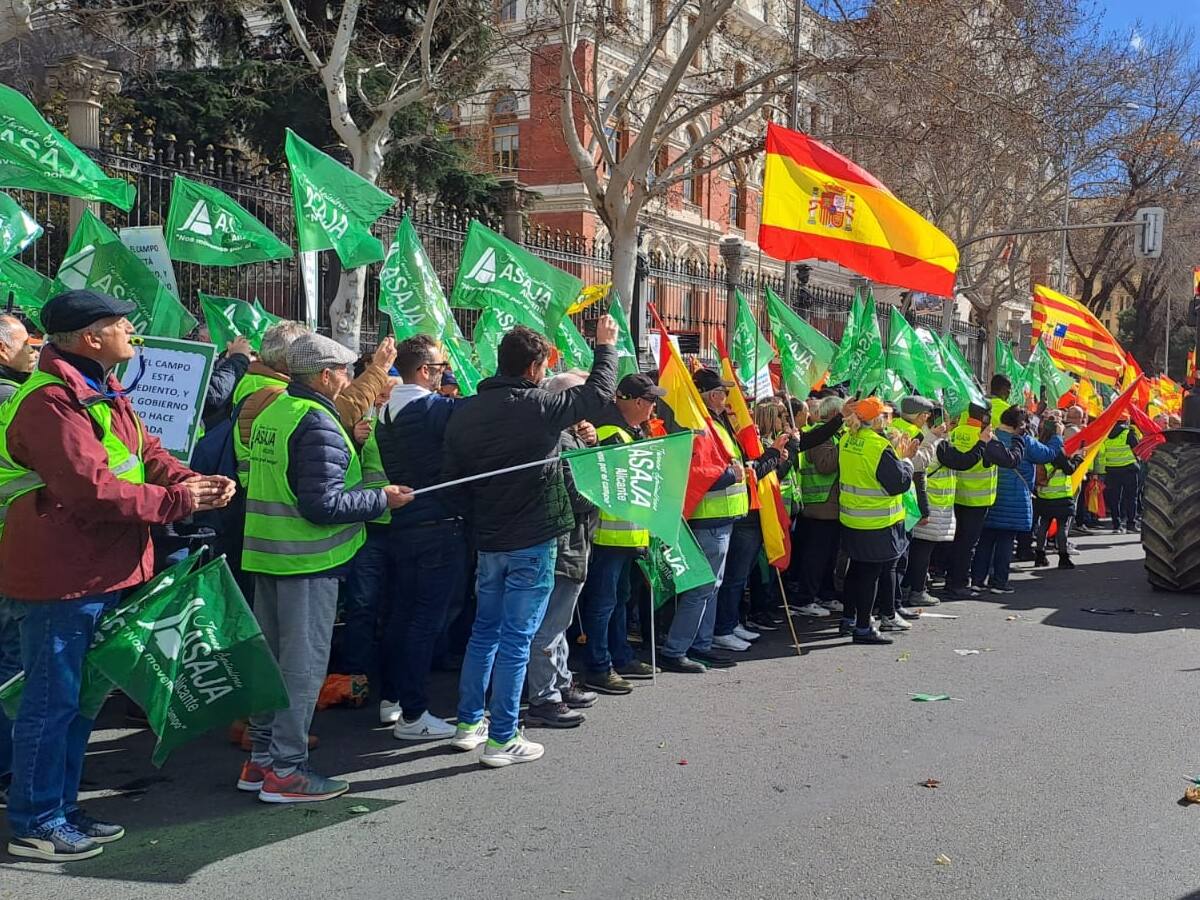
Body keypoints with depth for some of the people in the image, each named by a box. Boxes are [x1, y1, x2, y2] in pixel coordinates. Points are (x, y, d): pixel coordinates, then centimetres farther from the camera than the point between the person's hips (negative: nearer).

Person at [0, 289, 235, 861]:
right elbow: (93, 490, -27)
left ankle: (62, 809, 32)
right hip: (61, 577, -11)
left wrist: (190, 480, -8)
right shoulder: (51, 403, -21)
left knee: (78, 699, 19)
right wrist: (178, 501, -20)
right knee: (51, 702, 1)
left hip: (98, 572, 11)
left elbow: (145, 452, 12)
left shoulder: (101, 391, 13)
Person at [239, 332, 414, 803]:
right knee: (304, 664, 0)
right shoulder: (317, 425, -19)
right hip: (308, 560, -9)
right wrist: (382, 499, -12)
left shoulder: (271, 412, 9)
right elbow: (323, 504, -23)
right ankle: (285, 770, 6)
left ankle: (261, 757, 26)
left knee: (272, 656, 16)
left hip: (267, 553, 9)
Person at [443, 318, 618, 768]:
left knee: (484, 629, 19)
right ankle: (501, 739, 8)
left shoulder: (464, 411, 1)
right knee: (516, 637, 1)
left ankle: (468, 723, 27)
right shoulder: (540, 406, -15)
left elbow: (452, 474, 7)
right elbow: (599, 391, -2)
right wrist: (606, 345, 14)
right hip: (532, 541, -6)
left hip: (487, 540, 6)